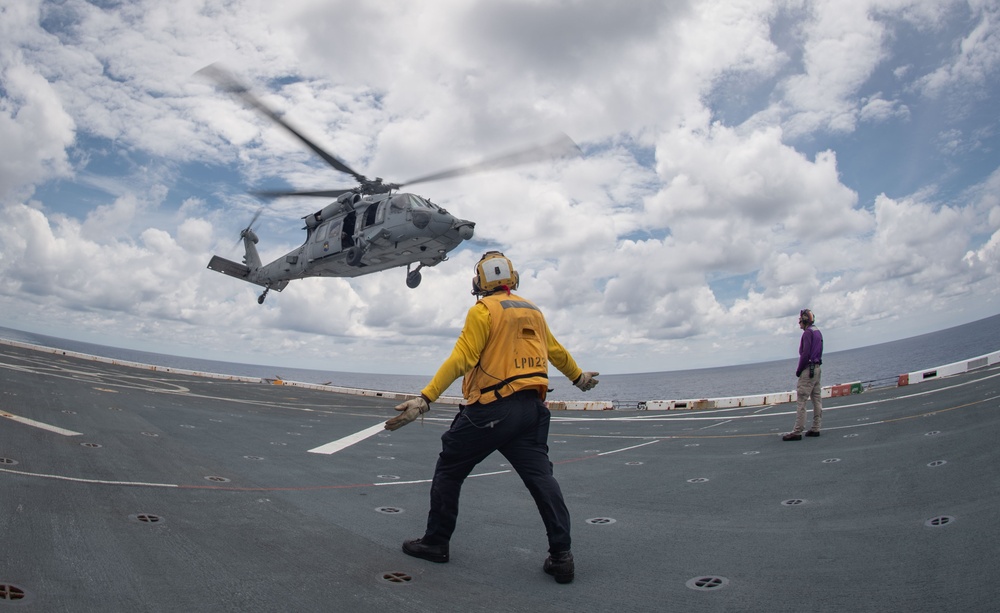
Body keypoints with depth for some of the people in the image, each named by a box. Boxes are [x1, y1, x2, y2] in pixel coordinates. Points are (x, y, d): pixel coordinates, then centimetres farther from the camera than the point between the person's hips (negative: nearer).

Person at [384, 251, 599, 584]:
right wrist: (578, 376, 44)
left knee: (449, 470, 11)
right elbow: (555, 351, 26)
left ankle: (435, 542, 21)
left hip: (490, 409, -6)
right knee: (540, 477, 6)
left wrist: (425, 398, -24)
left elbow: (460, 359, -19)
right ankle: (561, 554, 4)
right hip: (531, 407, 6)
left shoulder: (483, 310, -7)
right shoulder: (532, 310, 14)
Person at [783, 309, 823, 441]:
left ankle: (797, 431, -12)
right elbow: (819, 353, 18)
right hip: (817, 368, 10)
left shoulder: (808, 333, -13)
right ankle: (815, 429, 15)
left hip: (808, 370, -10)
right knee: (817, 399, 10)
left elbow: (805, 354, -19)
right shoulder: (818, 332, 17)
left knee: (801, 401, -10)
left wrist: (798, 370, -10)